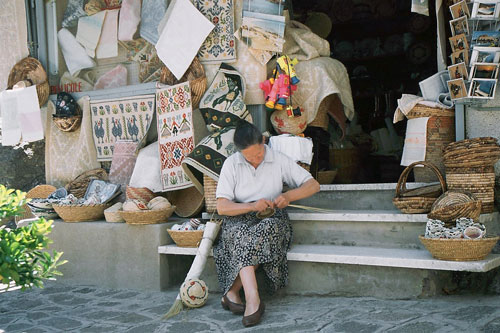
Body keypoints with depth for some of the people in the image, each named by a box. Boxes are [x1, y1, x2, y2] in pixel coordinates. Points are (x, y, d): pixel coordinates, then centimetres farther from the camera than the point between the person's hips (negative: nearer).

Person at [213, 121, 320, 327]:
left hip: (271, 218, 1)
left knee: (268, 228, -36)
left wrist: (288, 196, -15)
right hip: (239, 220, -1)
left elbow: (313, 185, 4)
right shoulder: (231, 164, 1)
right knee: (243, 235, -37)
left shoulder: (279, 160, 4)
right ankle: (253, 300, -45)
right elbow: (222, 207, -6)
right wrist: (252, 206, -22)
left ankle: (232, 293, -30)